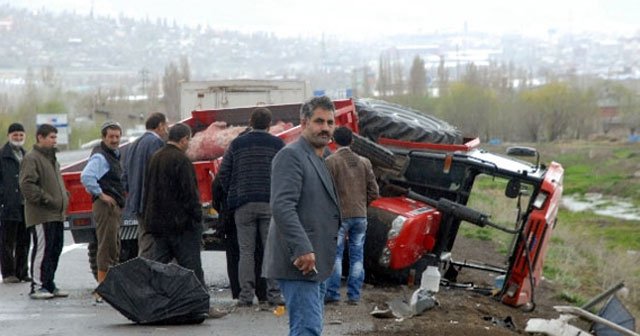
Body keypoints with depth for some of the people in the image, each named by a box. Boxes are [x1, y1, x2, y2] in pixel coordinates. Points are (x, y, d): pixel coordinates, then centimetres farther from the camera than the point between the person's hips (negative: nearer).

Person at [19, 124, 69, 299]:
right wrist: (46, 199, -19)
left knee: (55, 250, 10)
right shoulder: (31, 158, -9)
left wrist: (64, 197, 14)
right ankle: (37, 286, -5)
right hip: (41, 215, -9)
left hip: (57, 214, 9)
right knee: (42, 249, -9)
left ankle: (49, 285, 18)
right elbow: (27, 185, -18)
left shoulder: (52, 159, 22)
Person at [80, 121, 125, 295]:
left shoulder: (114, 155, 18)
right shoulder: (100, 156, -13)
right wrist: (101, 195, -22)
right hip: (106, 205, -10)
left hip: (116, 206, 10)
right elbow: (86, 176, -28)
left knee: (113, 248, 15)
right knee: (106, 247, -11)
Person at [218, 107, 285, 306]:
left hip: (243, 205, 1)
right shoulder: (278, 144, 2)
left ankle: (246, 295, 0)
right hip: (271, 203, -1)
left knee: (246, 251, 4)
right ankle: (274, 294, 1)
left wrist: (233, 194, 16)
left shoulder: (237, 144, 6)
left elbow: (223, 173, 6)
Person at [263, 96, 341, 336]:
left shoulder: (322, 160, 20)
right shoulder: (291, 155, -11)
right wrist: (302, 250, -28)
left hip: (314, 262, 10)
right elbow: (282, 206, -22)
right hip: (301, 262, -10)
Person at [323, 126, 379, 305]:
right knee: (357, 256, 7)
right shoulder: (364, 162, 8)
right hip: (360, 216, 4)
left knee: (335, 255, 0)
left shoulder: (331, 161, -7)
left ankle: (332, 293, -3)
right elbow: (374, 191, 8)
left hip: (340, 215, -4)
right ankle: (354, 295, 7)